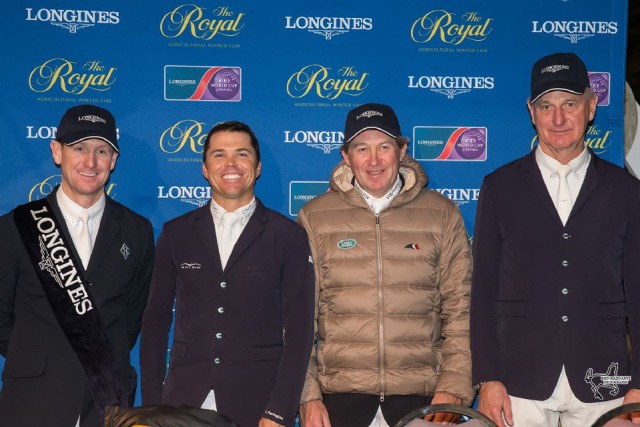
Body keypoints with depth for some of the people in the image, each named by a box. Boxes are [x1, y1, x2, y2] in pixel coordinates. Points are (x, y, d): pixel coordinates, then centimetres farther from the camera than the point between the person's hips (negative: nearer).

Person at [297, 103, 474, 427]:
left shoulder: (442, 214, 4)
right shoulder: (314, 218, 3)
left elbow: (460, 309, 2)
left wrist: (454, 388, -6)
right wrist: (308, 396, -2)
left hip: (421, 391, 0)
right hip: (338, 391, 0)